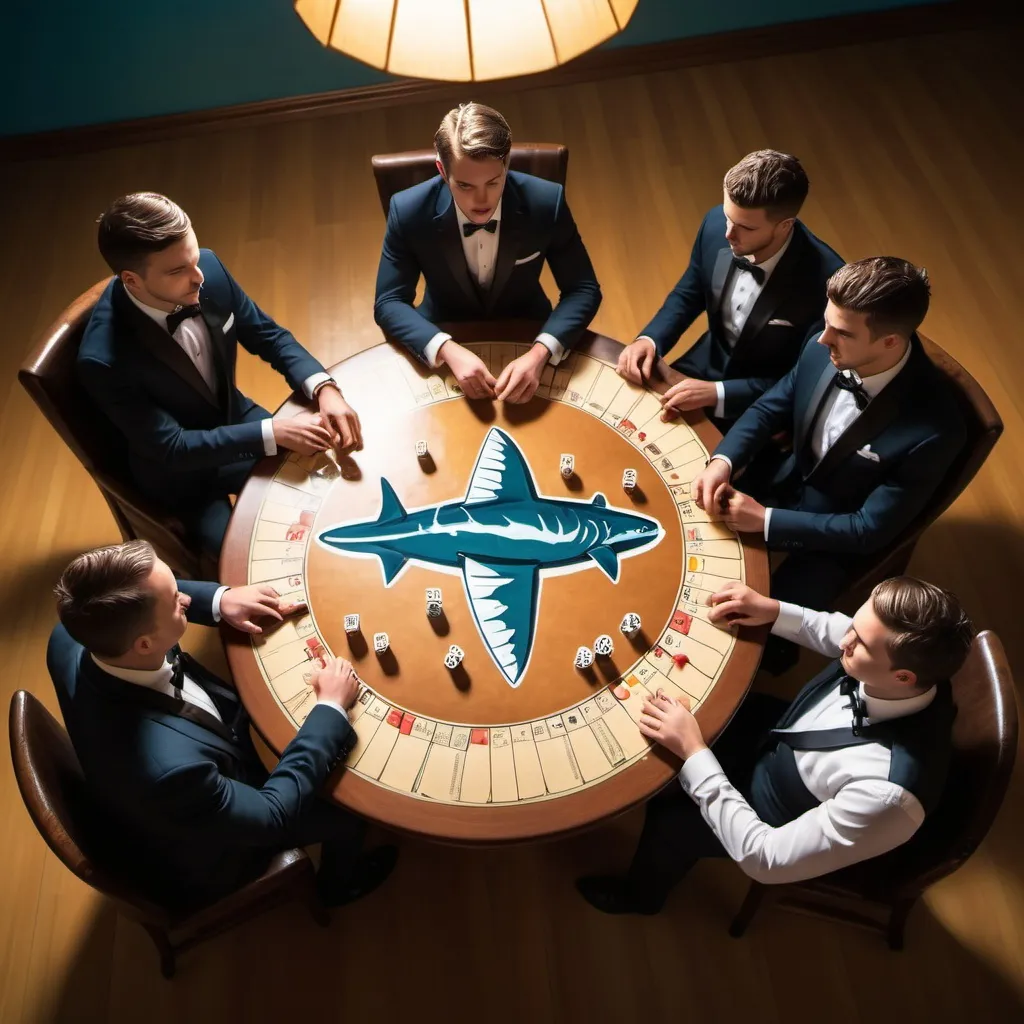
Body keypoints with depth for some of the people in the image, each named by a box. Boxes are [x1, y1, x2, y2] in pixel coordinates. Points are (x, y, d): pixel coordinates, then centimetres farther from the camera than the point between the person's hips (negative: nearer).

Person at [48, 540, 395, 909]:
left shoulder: (73, 637, -28)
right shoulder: (171, 766, -48)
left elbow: (143, 600, -3)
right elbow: (272, 816, -30)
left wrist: (220, 598, -16)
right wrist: (331, 709, -23)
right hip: (196, 861, -6)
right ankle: (340, 882, 44)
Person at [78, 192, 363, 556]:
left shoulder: (209, 268, -19)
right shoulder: (104, 360, -32)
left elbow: (268, 335, -6)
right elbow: (171, 448, -27)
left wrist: (323, 389, -24)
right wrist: (274, 432, -33)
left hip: (235, 419, 5)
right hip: (179, 471, -5)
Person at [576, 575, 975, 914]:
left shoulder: (889, 792, -45)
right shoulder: (913, 663, -27)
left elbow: (764, 859, -36)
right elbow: (842, 635, -2)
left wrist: (693, 752, -36)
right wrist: (776, 612, -17)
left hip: (788, 826, -6)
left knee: (670, 814, 2)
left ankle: (641, 892, 38)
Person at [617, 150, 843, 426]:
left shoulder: (825, 279, -30)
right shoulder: (716, 222, -15)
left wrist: (717, 393, -30)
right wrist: (649, 339, -14)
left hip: (761, 405, -5)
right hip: (707, 365, 5)